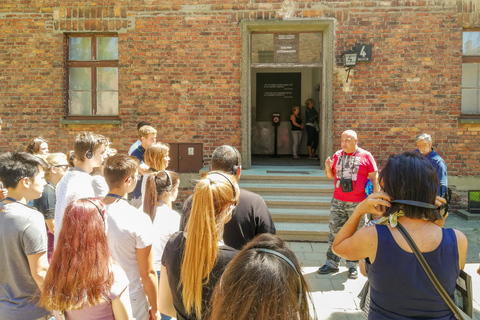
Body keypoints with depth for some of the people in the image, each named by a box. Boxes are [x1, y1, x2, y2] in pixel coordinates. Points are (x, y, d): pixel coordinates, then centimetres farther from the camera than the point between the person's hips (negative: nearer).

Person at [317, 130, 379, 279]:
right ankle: (331, 263, 16)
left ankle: (352, 265, 17)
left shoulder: (366, 156, -2)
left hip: (357, 203, -3)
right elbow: (331, 175, 18)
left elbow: (374, 178, 0)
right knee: (334, 232, 6)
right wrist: (328, 168, -5)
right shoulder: (337, 155, 9)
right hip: (338, 201, 4)